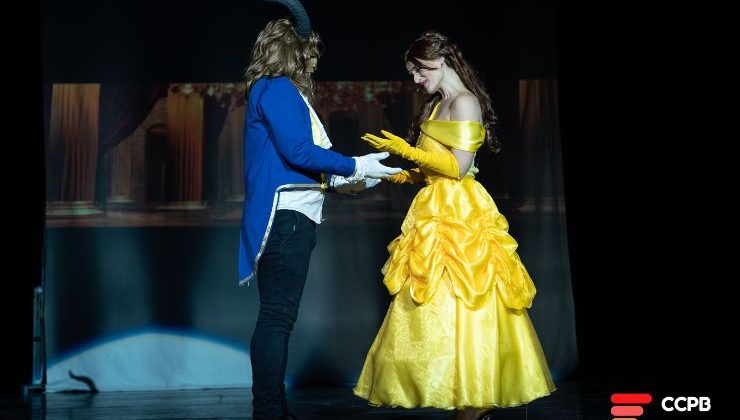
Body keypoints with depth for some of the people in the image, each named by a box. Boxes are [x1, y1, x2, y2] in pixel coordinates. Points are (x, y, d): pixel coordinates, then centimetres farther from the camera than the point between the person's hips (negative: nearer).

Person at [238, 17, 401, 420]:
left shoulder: (285, 92, 22)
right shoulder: (277, 89, -7)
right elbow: (296, 149, -17)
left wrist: (338, 182, 19)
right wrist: (356, 167, -10)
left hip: (291, 219, 10)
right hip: (285, 217, -10)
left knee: (278, 318, 11)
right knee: (277, 318, -10)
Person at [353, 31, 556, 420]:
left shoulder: (464, 102, -8)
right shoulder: (434, 107, 18)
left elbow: (457, 166, -15)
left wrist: (407, 150, -11)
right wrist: (394, 174, 9)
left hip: (459, 213, -9)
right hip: (436, 211, 9)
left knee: (459, 304, -10)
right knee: (436, 303, 6)